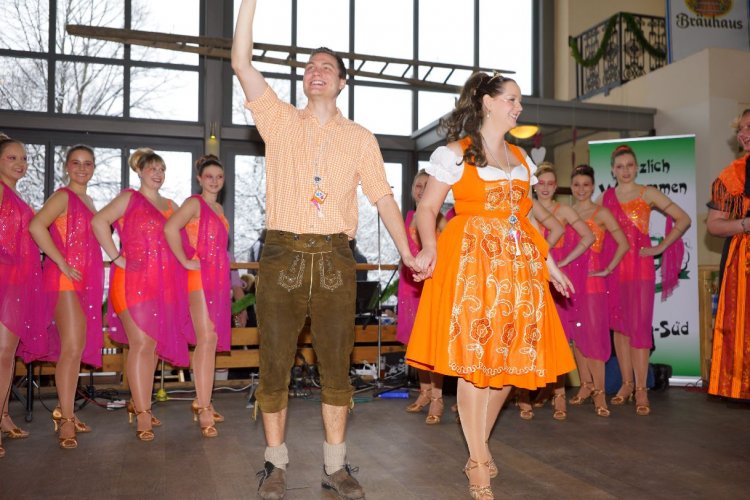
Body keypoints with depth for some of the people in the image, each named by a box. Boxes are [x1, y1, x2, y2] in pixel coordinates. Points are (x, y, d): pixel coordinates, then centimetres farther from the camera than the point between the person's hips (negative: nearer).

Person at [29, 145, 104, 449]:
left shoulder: (88, 201, 18)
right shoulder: (63, 196, -7)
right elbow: (36, 226, -23)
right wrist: (62, 264, -20)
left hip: (88, 281, 8)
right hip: (65, 280, -8)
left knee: (79, 348, 11)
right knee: (72, 348, -11)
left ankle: (65, 412, 21)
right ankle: (65, 420, -6)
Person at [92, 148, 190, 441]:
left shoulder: (171, 206, 19)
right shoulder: (129, 198, 2)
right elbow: (99, 221, -12)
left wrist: (183, 262, 8)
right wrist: (116, 257, -15)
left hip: (164, 283, 6)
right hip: (134, 280, -6)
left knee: (154, 345, 8)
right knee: (141, 343, -10)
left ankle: (139, 403, 21)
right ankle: (143, 414, -7)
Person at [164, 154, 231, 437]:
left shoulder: (219, 208, 20)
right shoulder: (194, 203, -5)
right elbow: (170, 228, -22)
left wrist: (227, 279, 17)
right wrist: (185, 261, -17)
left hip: (219, 278, 8)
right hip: (200, 276, -8)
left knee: (213, 340, 10)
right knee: (206, 338, -14)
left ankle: (202, 402, 19)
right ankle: (204, 410, -13)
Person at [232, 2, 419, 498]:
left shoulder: (360, 138, 12)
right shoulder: (280, 121, 9)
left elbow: (383, 196, 8)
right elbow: (242, 62, 0)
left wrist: (406, 251, -2)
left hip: (335, 260, 1)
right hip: (283, 256, 0)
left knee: (336, 366, 5)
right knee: (275, 365, 3)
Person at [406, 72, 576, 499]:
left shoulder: (520, 158, 19)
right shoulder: (454, 154, 1)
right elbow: (427, 210, -3)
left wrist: (548, 263, 16)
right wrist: (429, 249, -21)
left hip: (518, 264, 6)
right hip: (470, 261, -6)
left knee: (510, 359, 6)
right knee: (472, 358, -5)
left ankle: (480, 444, 27)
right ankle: (479, 465, 7)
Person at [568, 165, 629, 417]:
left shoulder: (601, 213, -2)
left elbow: (623, 244, -7)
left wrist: (608, 269, -10)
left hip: (592, 279, -5)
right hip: (570, 278, 5)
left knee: (594, 332, -7)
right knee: (575, 332, 8)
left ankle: (599, 391, -2)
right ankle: (586, 384, 19)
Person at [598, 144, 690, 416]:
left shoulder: (648, 194, 2)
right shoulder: (605, 197, 11)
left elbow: (683, 219, -1)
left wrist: (660, 248, -5)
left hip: (640, 265, -3)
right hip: (613, 266, 3)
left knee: (639, 325, -8)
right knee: (618, 324, 5)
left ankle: (641, 389, -3)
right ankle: (626, 383, 15)